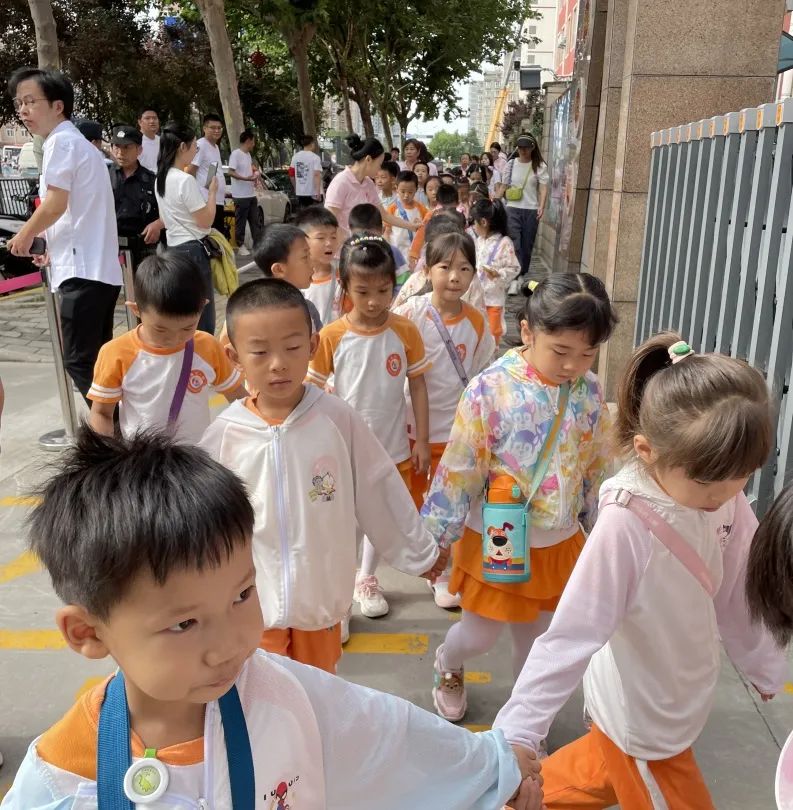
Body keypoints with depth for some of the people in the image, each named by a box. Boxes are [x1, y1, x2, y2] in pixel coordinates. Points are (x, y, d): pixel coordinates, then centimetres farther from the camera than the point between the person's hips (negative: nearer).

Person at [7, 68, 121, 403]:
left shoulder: (61, 141, -7)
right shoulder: (80, 143, 22)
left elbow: (55, 205, -16)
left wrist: (24, 235, 0)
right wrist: (55, 251, 27)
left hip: (83, 270, -10)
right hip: (99, 267, 10)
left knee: (79, 361, -7)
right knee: (96, 360, 12)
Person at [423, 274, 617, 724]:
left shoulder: (590, 393, -7)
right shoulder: (491, 390, -21)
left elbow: (599, 469, 6)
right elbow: (459, 469, -15)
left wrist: (601, 530, 13)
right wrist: (436, 536, -9)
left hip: (559, 544, 3)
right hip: (496, 542, -3)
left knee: (536, 638, 20)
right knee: (480, 636, 14)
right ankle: (447, 666, 49)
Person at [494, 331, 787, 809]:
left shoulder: (727, 501, -14)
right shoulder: (626, 525, -33)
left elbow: (738, 596, 0)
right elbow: (572, 635, -31)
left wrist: (767, 668, 13)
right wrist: (516, 733, -30)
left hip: (675, 705, 7)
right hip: (642, 720, -7)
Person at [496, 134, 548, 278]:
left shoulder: (539, 166, 1)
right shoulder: (511, 164, 5)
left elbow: (543, 187, -7)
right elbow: (503, 186, 10)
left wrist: (541, 206, -21)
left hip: (531, 210, 0)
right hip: (512, 208, 0)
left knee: (527, 243, 7)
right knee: (514, 243, -11)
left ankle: (523, 273, 20)